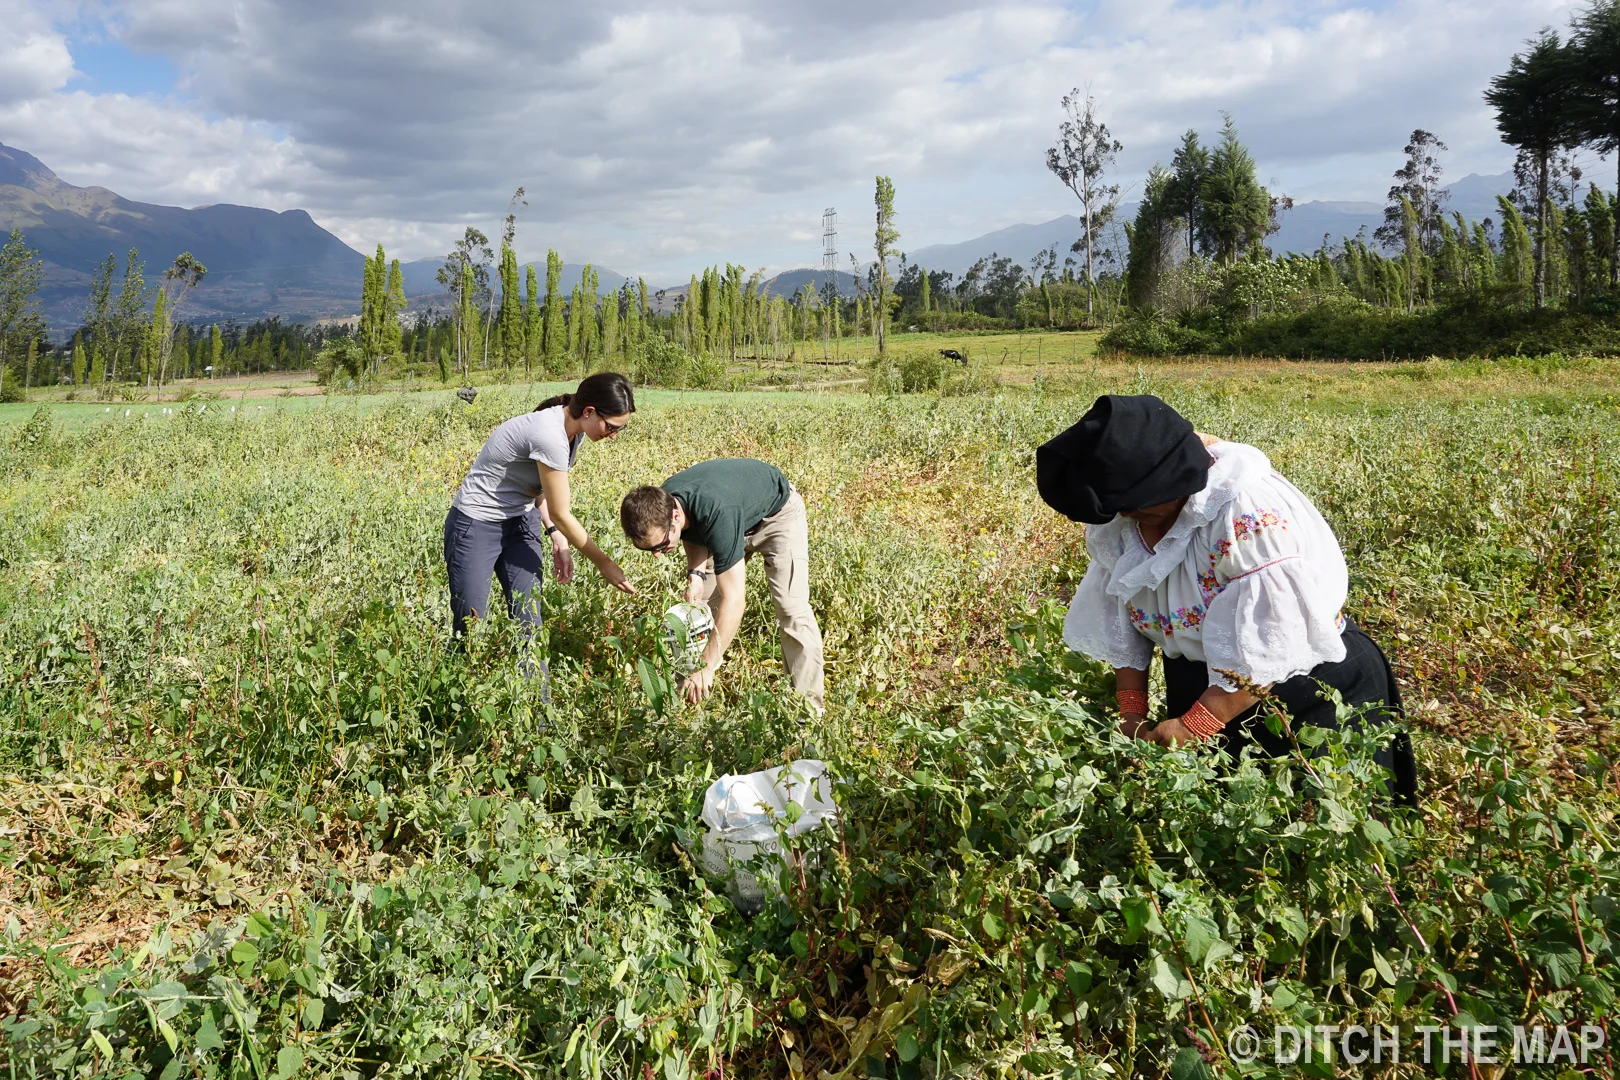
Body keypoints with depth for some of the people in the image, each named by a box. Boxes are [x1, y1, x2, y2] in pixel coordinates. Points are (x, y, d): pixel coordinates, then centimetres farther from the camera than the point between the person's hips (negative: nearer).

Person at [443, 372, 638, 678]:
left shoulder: (573, 429, -4)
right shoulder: (550, 435, -30)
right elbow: (560, 513, -21)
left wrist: (556, 536, -6)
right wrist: (605, 563, -12)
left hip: (521, 523, 8)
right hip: (477, 526, -8)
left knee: (529, 623, 1)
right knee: (470, 624, -1)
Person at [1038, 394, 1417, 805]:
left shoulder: (1249, 513, -32)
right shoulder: (1114, 516, -10)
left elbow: (1267, 644, -32)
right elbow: (1118, 621, -1)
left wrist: (1195, 725, -31)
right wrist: (1131, 711, -6)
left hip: (1301, 687, -6)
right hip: (1199, 684, 6)